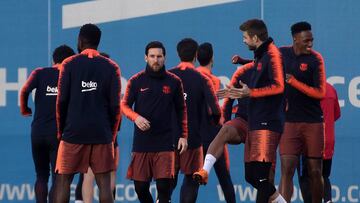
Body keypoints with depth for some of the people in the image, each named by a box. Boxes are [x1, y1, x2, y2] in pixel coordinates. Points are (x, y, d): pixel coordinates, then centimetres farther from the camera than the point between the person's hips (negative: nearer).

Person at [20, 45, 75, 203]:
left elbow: (24, 90, -10)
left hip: (38, 131, 2)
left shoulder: (40, 73, 6)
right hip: (59, 133, -2)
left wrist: (24, 110, 5)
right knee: (57, 178, 0)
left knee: (41, 176, 14)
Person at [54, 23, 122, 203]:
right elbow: (115, 105, 2)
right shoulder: (111, 67, 5)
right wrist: (112, 134, 11)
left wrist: (60, 132, 8)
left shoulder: (69, 64, 1)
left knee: (63, 180, 3)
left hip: (73, 132, -1)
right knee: (104, 181, 1)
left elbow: (62, 101, -1)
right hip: (102, 134, 1)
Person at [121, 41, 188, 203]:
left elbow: (181, 110, 12)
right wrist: (136, 118, -14)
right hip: (141, 143, 1)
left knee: (164, 186, -12)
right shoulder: (136, 81, 4)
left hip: (165, 144, -1)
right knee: (140, 187, 3)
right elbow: (124, 105, 6)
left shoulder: (174, 82, 5)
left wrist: (183, 136, 6)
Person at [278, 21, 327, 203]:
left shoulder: (315, 59, -4)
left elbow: (320, 93, -9)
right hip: (289, 121, 1)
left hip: (313, 122, -1)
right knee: (287, 170, -11)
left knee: (315, 172, 5)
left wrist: (294, 82, -15)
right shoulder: (281, 54, 4)